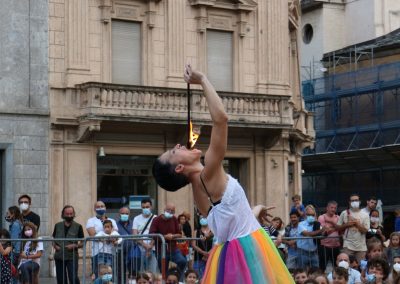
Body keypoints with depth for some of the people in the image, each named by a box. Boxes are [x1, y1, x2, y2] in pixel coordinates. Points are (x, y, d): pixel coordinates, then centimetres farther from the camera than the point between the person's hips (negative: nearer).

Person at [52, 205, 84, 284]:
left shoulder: (78, 227, 2)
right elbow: (53, 240, 18)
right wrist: (55, 246, -3)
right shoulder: (58, 226, 10)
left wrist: (75, 246, -15)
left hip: (72, 257, -3)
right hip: (59, 257, 3)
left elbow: (82, 243, 3)